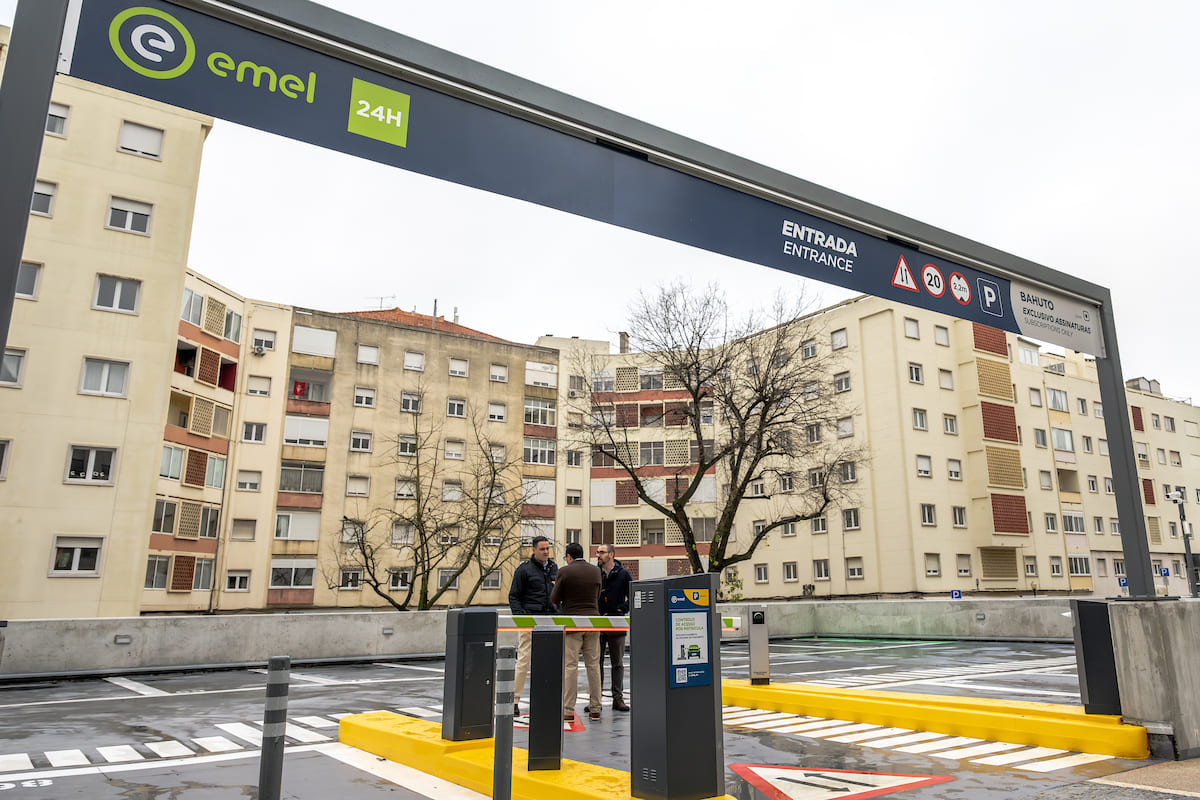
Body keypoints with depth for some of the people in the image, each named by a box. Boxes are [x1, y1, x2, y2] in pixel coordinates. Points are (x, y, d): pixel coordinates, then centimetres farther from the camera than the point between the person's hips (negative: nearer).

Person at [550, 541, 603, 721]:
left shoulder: (565, 572, -7)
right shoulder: (595, 570, 7)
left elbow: (554, 599, -2)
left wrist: (556, 587, 17)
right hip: (593, 622, 4)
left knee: (571, 666, -1)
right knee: (593, 665, 9)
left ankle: (568, 711, 1)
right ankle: (595, 708, 13)